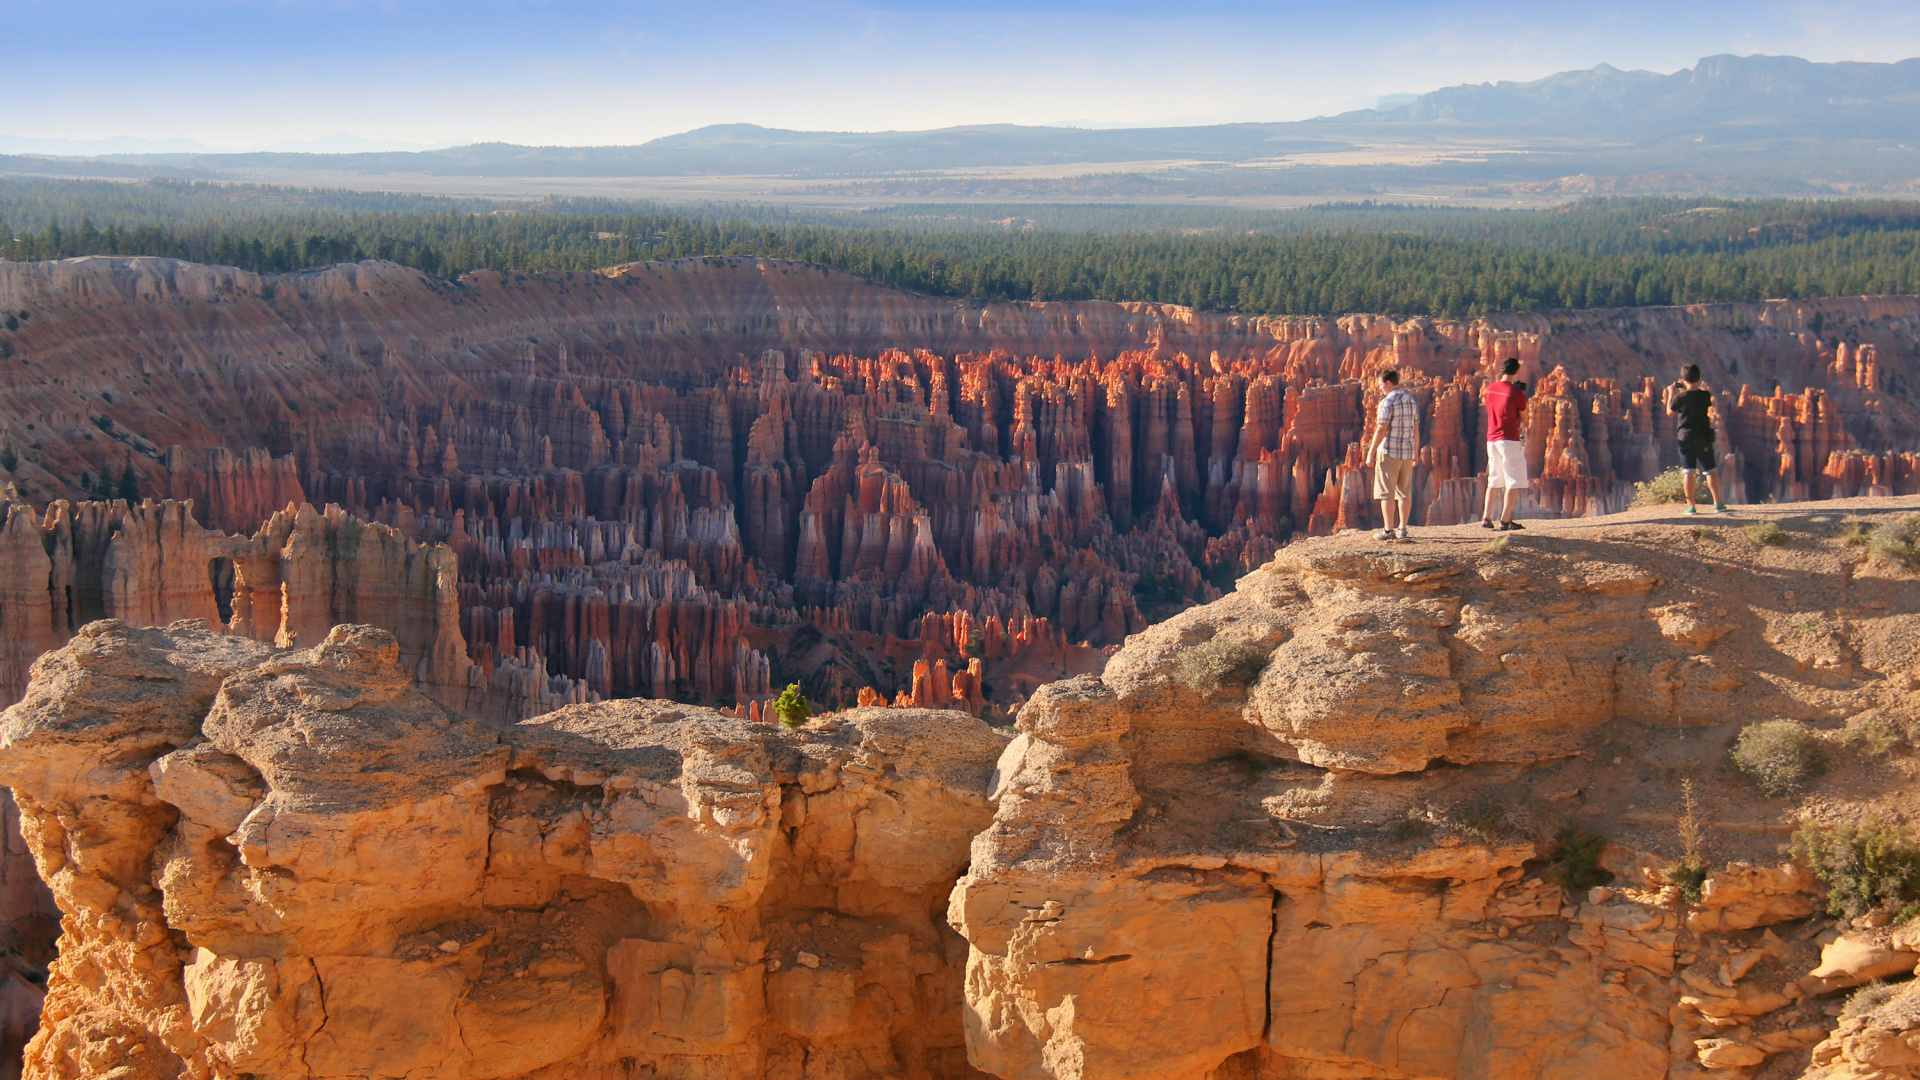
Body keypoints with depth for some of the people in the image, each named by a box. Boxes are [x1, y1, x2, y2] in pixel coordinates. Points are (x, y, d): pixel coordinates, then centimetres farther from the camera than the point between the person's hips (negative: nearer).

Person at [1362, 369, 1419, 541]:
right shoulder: (1411, 400, 10)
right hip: (1407, 452, 7)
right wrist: (1415, 454, 20)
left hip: (1389, 451, -7)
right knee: (1405, 492, 10)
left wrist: (1371, 453, -10)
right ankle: (1402, 529, 11)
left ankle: (1388, 530, -6)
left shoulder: (1387, 402, -12)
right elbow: (1416, 430, 13)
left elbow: (1381, 430, -15)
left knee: (1386, 493, -2)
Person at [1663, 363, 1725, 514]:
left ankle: (1690, 506, 0)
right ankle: (1718, 503, 5)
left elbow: (1670, 412, 4)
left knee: (1688, 472, 2)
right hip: (1704, 437, 2)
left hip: (1686, 436, -2)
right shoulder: (1705, 395, -6)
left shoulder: (1679, 397, -12)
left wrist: (1671, 394, 16)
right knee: (1709, 470, 7)